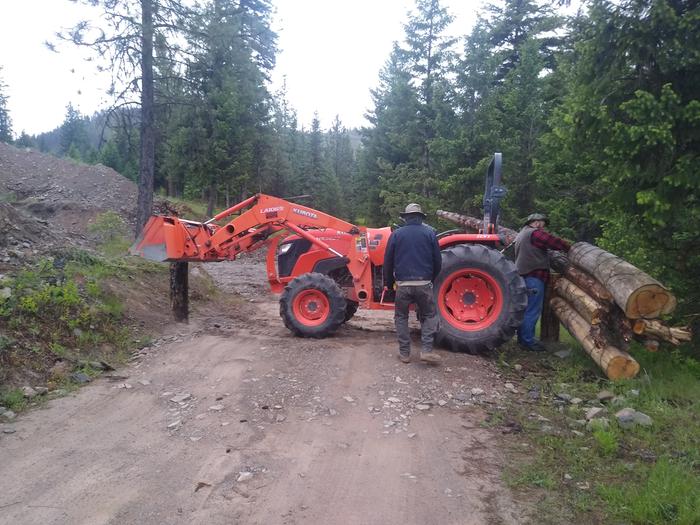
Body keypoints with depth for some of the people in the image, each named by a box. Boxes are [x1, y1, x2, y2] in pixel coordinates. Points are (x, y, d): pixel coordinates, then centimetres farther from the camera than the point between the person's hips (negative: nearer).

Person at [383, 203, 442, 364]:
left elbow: (388, 262, 4)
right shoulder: (429, 233, 3)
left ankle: (404, 353, 14)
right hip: (424, 284, 0)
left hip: (403, 284, 0)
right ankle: (426, 350, 2)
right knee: (429, 315, 16)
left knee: (401, 317, 16)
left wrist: (388, 283, 16)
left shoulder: (396, 234, 3)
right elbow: (437, 260, 5)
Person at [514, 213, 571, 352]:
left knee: (526, 309, 15)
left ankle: (523, 338, 20)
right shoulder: (535, 233, -9)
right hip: (534, 276, -10)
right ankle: (528, 341, -5)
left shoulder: (521, 235, 23)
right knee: (533, 310, -7)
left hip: (524, 275, 10)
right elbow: (554, 242, -12)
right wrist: (570, 248, 3)